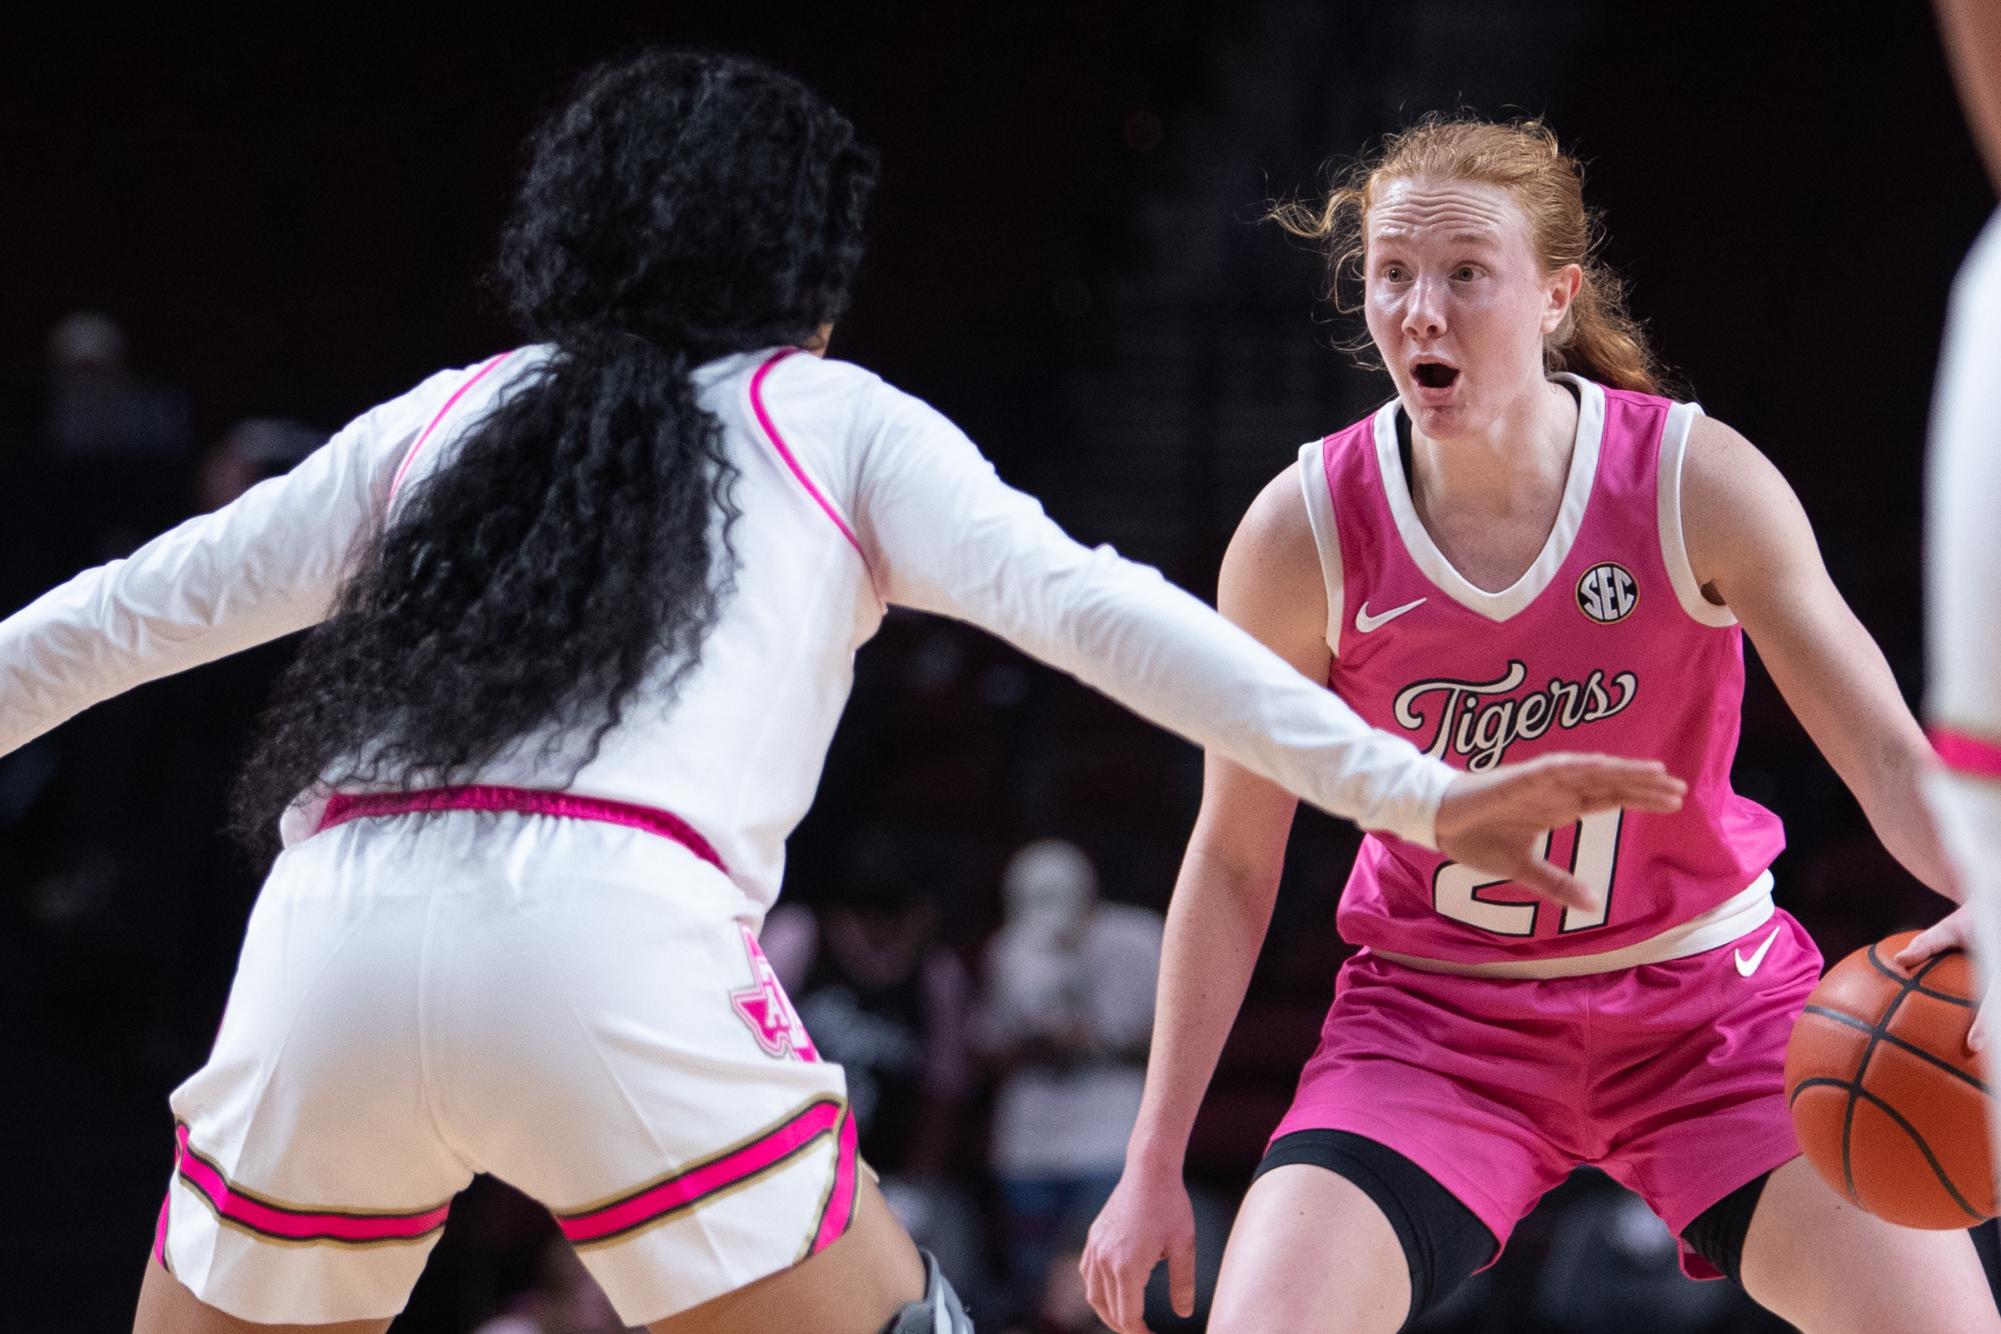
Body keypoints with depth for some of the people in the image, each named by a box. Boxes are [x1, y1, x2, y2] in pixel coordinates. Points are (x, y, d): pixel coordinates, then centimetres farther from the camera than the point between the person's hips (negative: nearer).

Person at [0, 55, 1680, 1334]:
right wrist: (1415, 793, 6)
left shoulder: (438, 421, 28)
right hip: (619, 951, -3)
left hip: (327, 942, 3)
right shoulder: (833, 419, 21)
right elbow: (1081, 606, 8)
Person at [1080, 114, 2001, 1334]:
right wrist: (1156, 1168, 0)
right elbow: (1234, 861, -2)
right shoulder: (1304, 534, -13)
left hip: (1707, 999, 0)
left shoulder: (1699, 484, -15)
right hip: (1438, 1015, 0)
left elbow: (1889, 753, -15)